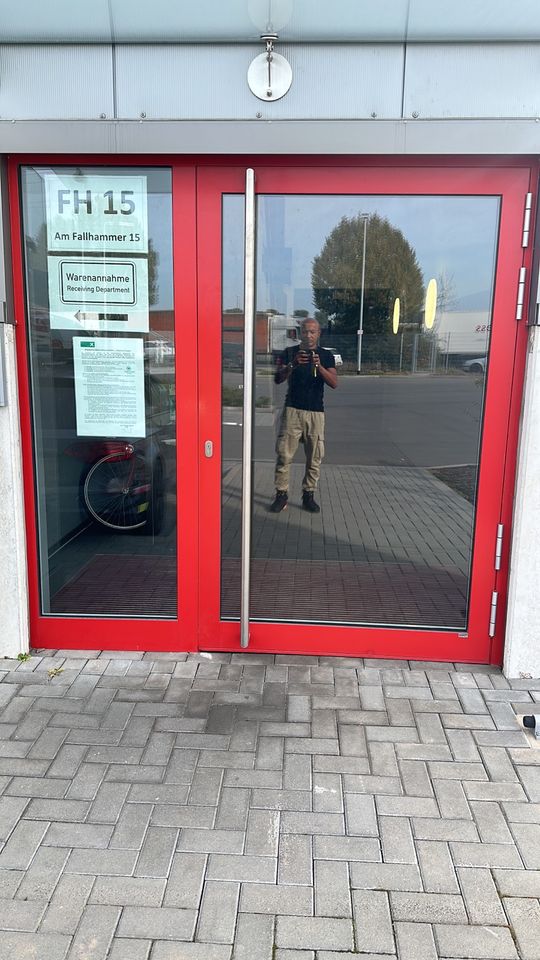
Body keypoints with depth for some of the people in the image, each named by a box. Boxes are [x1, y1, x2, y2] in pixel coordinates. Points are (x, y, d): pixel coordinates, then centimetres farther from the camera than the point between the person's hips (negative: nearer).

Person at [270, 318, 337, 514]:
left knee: (315, 457, 2)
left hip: (316, 412, 1)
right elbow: (278, 379, -4)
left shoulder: (326, 355, 7)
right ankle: (281, 494, 1)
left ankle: (309, 494, 13)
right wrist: (293, 364, -21)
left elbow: (334, 383, -5)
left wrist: (319, 366, -22)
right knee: (284, 454, -6)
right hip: (292, 410, -1)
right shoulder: (289, 353, 6)